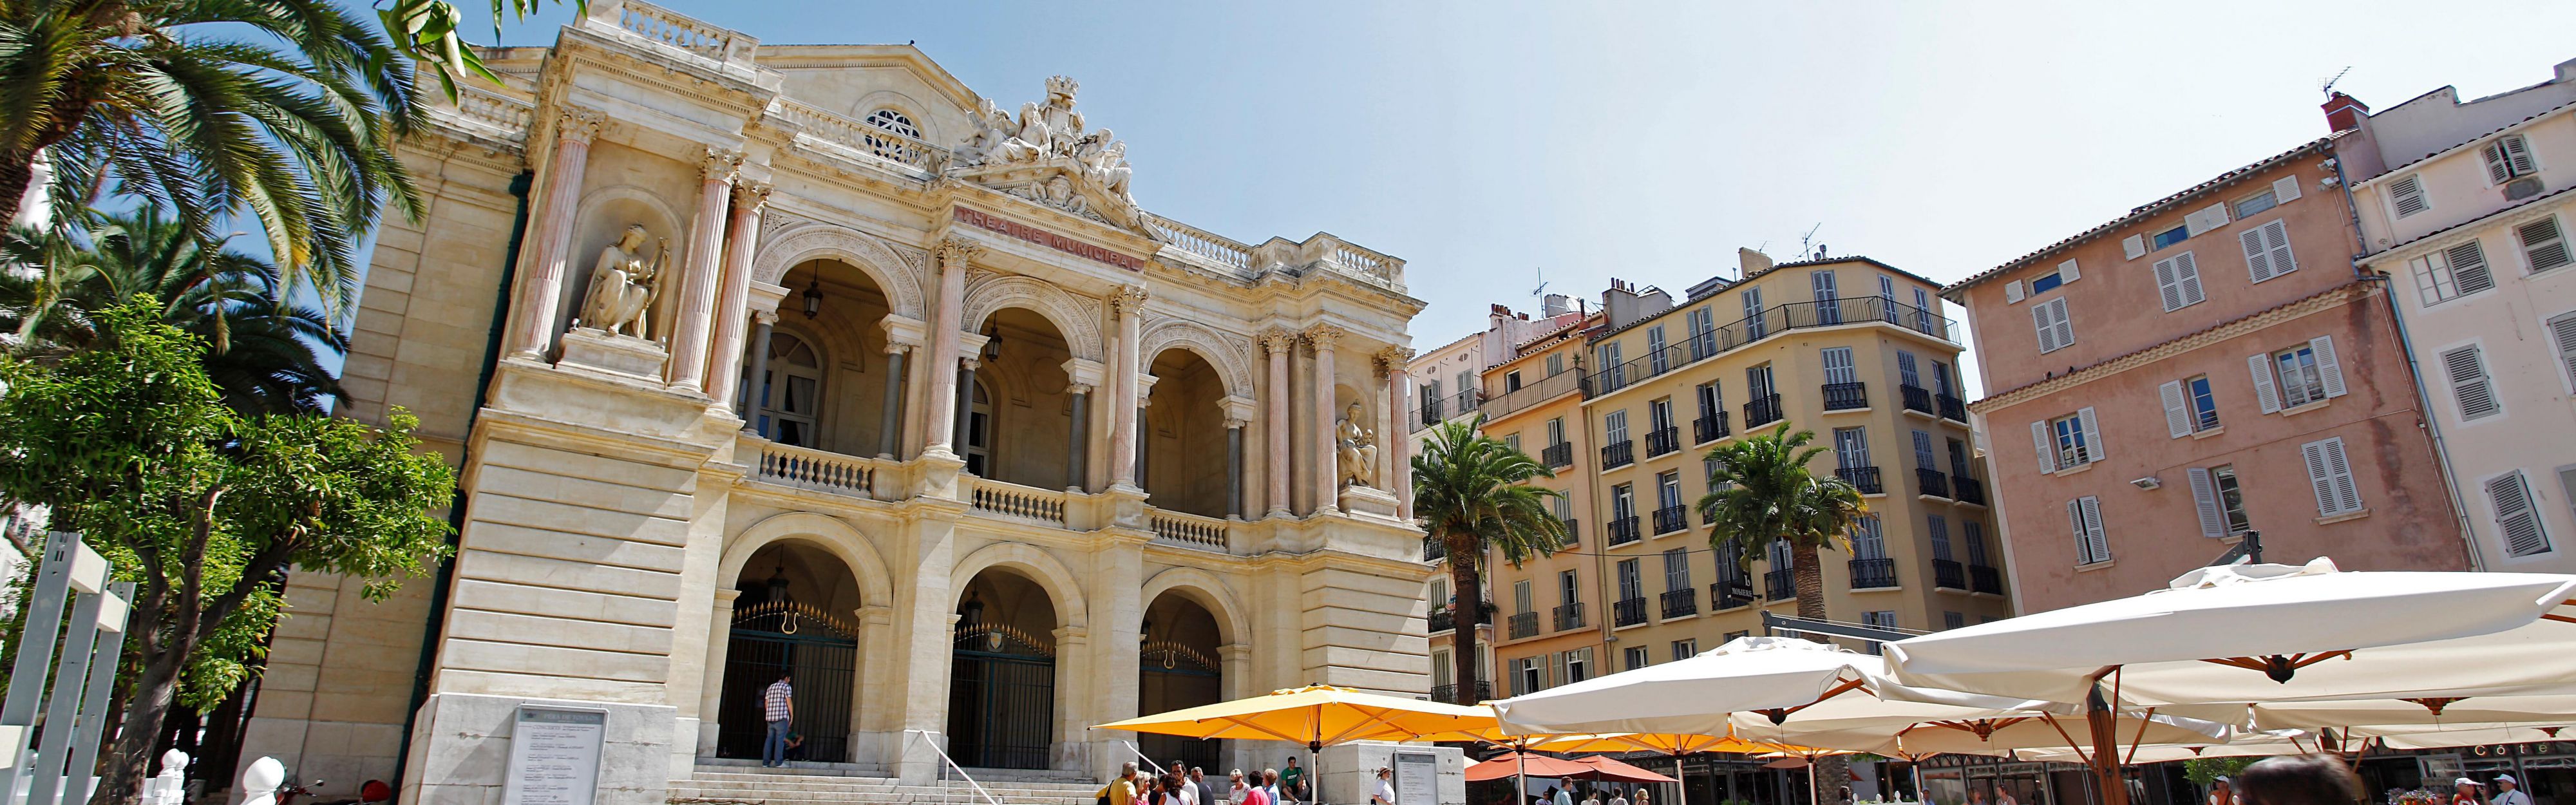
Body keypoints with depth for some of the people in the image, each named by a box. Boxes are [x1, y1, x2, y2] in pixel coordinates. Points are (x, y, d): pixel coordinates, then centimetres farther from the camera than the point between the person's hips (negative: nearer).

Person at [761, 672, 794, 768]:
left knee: (769, 739, 9)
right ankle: (779, 762, -11)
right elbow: (789, 702, -9)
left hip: (770, 717, 6)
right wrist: (792, 715, -1)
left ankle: (766, 762, 7)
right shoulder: (787, 687, -2)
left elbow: (766, 703, 18)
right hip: (782, 717, -6)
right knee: (780, 739, -7)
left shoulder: (771, 686, 17)